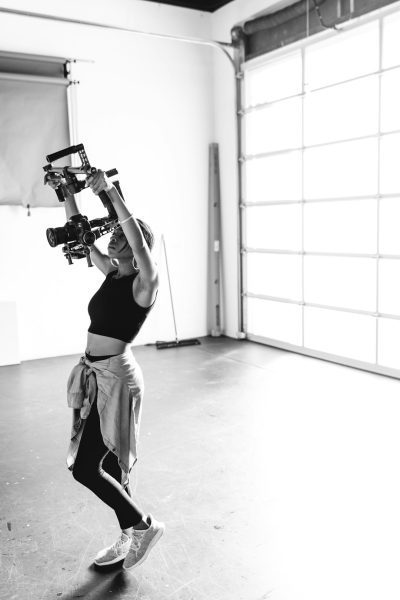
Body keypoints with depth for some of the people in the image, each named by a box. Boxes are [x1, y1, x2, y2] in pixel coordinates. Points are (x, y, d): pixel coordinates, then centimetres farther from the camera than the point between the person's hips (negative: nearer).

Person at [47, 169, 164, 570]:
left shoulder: (144, 282, -12)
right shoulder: (112, 272, 9)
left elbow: (138, 240, -30)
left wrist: (111, 193, -28)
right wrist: (67, 194, 4)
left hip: (115, 377, -8)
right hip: (94, 374, 8)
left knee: (85, 467, -4)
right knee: (108, 463, 16)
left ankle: (143, 525, 14)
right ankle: (130, 537, 32)